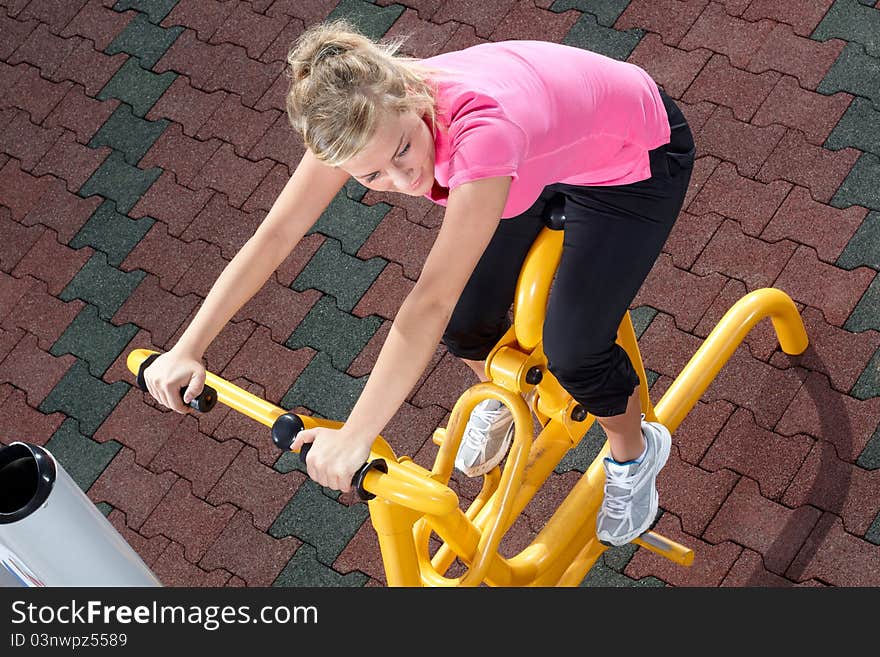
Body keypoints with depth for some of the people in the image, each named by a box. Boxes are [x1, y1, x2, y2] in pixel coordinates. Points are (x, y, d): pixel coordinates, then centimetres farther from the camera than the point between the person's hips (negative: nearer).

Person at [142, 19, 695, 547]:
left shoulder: (480, 130, -46)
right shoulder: (367, 113, -28)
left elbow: (430, 301, -46)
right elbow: (276, 234, -20)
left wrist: (354, 439, -45)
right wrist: (187, 350, -23)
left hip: (635, 157, -5)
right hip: (540, 153, 5)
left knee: (572, 353, -9)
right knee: (466, 323, 1)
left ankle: (634, 451, 25)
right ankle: (502, 397, 39)